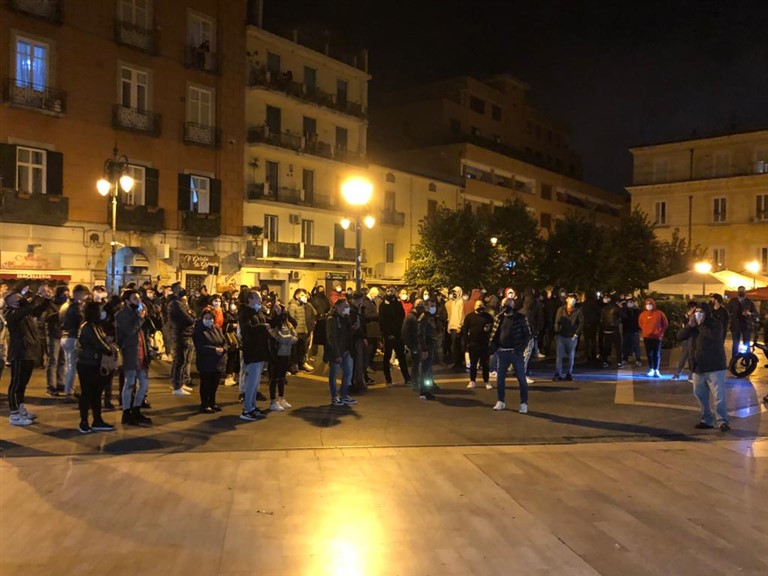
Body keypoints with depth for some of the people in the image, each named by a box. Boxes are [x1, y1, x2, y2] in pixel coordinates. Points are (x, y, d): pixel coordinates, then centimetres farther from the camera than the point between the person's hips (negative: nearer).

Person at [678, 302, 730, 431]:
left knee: (719, 396, -8)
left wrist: (701, 325, -20)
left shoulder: (714, 324, -7)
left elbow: (715, 335, -28)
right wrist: (690, 325, -14)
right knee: (700, 395, 12)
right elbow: (680, 336, -2)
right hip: (698, 367, 7)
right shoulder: (692, 326, 10)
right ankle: (707, 420, 23)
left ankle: (722, 421, -2)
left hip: (715, 367, -7)